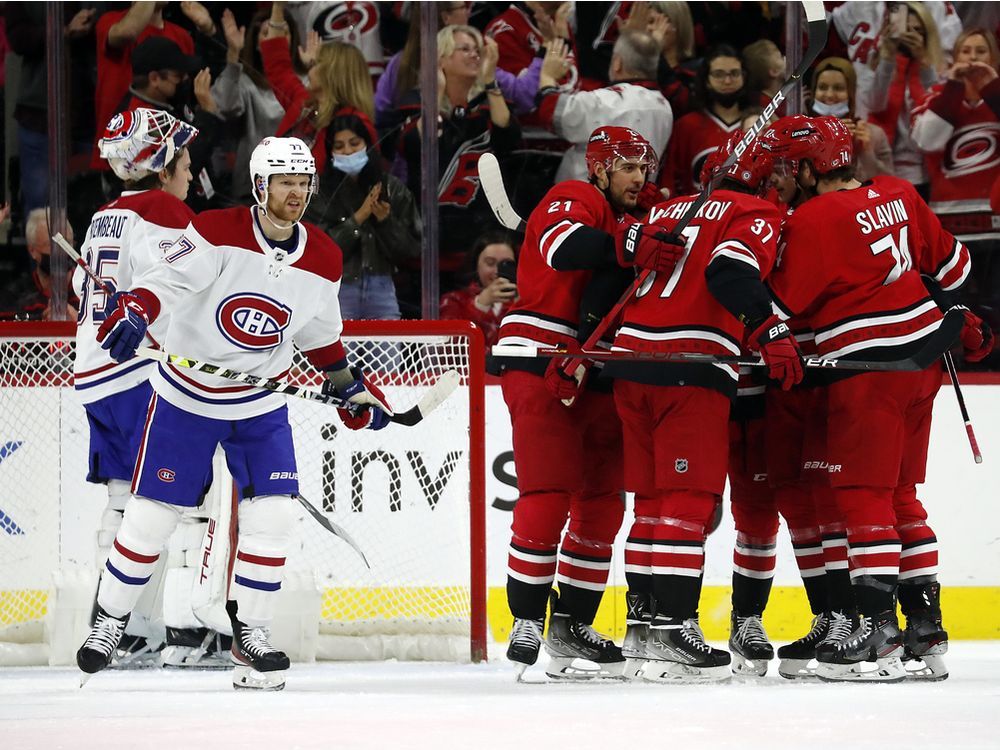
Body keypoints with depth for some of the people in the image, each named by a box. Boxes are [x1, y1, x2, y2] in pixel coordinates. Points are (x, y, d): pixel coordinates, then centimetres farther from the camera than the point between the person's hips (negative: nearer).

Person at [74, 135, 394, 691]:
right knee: (153, 515, -1)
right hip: (186, 395, -4)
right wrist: (133, 313, -46)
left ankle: (251, 635, 5)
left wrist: (351, 386, 17)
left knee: (274, 514, -8)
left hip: (261, 405, 4)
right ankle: (110, 620, 18)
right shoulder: (218, 234, -18)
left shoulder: (322, 260, -2)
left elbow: (320, 332, 14)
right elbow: (164, 280, -27)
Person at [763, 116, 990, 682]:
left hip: (870, 365, -8)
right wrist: (965, 322, 32)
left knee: (862, 493, -4)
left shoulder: (814, 219, -14)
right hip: (923, 358, 8)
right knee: (899, 494, 14)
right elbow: (948, 263, 17)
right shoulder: (897, 195, 8)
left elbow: (784, 302, -7)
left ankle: (879, 627, -10)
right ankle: (926, 627, 14)